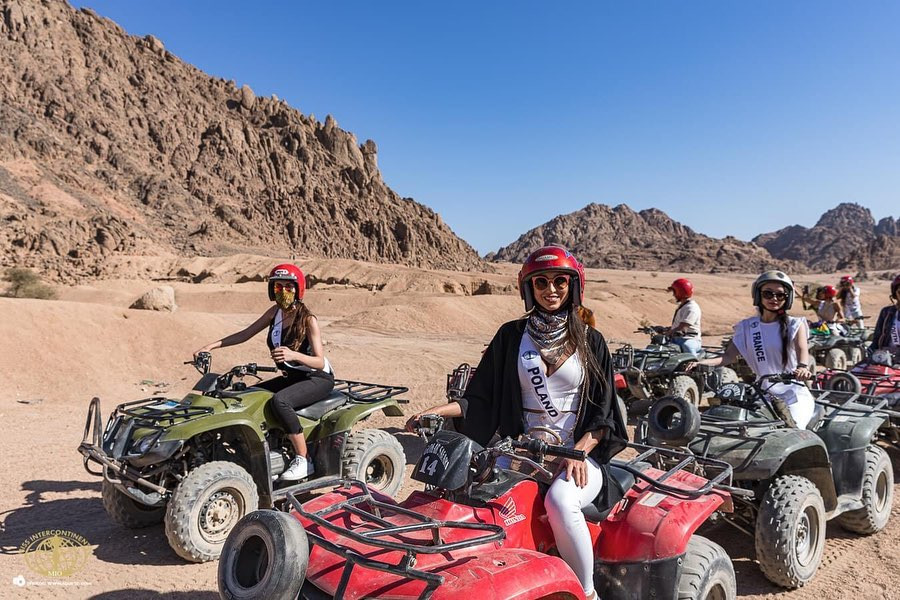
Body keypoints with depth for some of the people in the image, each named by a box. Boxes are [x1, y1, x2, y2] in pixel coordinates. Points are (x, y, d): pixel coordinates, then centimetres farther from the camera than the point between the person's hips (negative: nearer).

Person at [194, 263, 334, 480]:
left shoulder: (308, 320, -18)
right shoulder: (275, 312, 1)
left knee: (279, 400, -32)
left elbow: (320, 362, -24)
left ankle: (303, 460, -23)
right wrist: (213, 345, -4)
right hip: (292, 376, 8)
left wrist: (293, 355, -41)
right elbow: (245, 334, 7)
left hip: (318, 378, -7)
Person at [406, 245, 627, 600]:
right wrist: (437, 411, -11)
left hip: (579, 454, -1)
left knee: (559, 501, -32)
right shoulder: (512, 336, 7)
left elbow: (603, 412, 3)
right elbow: (482, 398, 5)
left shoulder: (590, 341, 5)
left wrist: (579, 452, -13)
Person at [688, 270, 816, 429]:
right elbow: (729, 355, -1)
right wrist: (702, 362, -21)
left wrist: (802, 367, -41)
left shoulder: (795, 325, 2)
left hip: (794, 393, -2)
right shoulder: (747, 327, 8)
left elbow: (802, 349, -17)